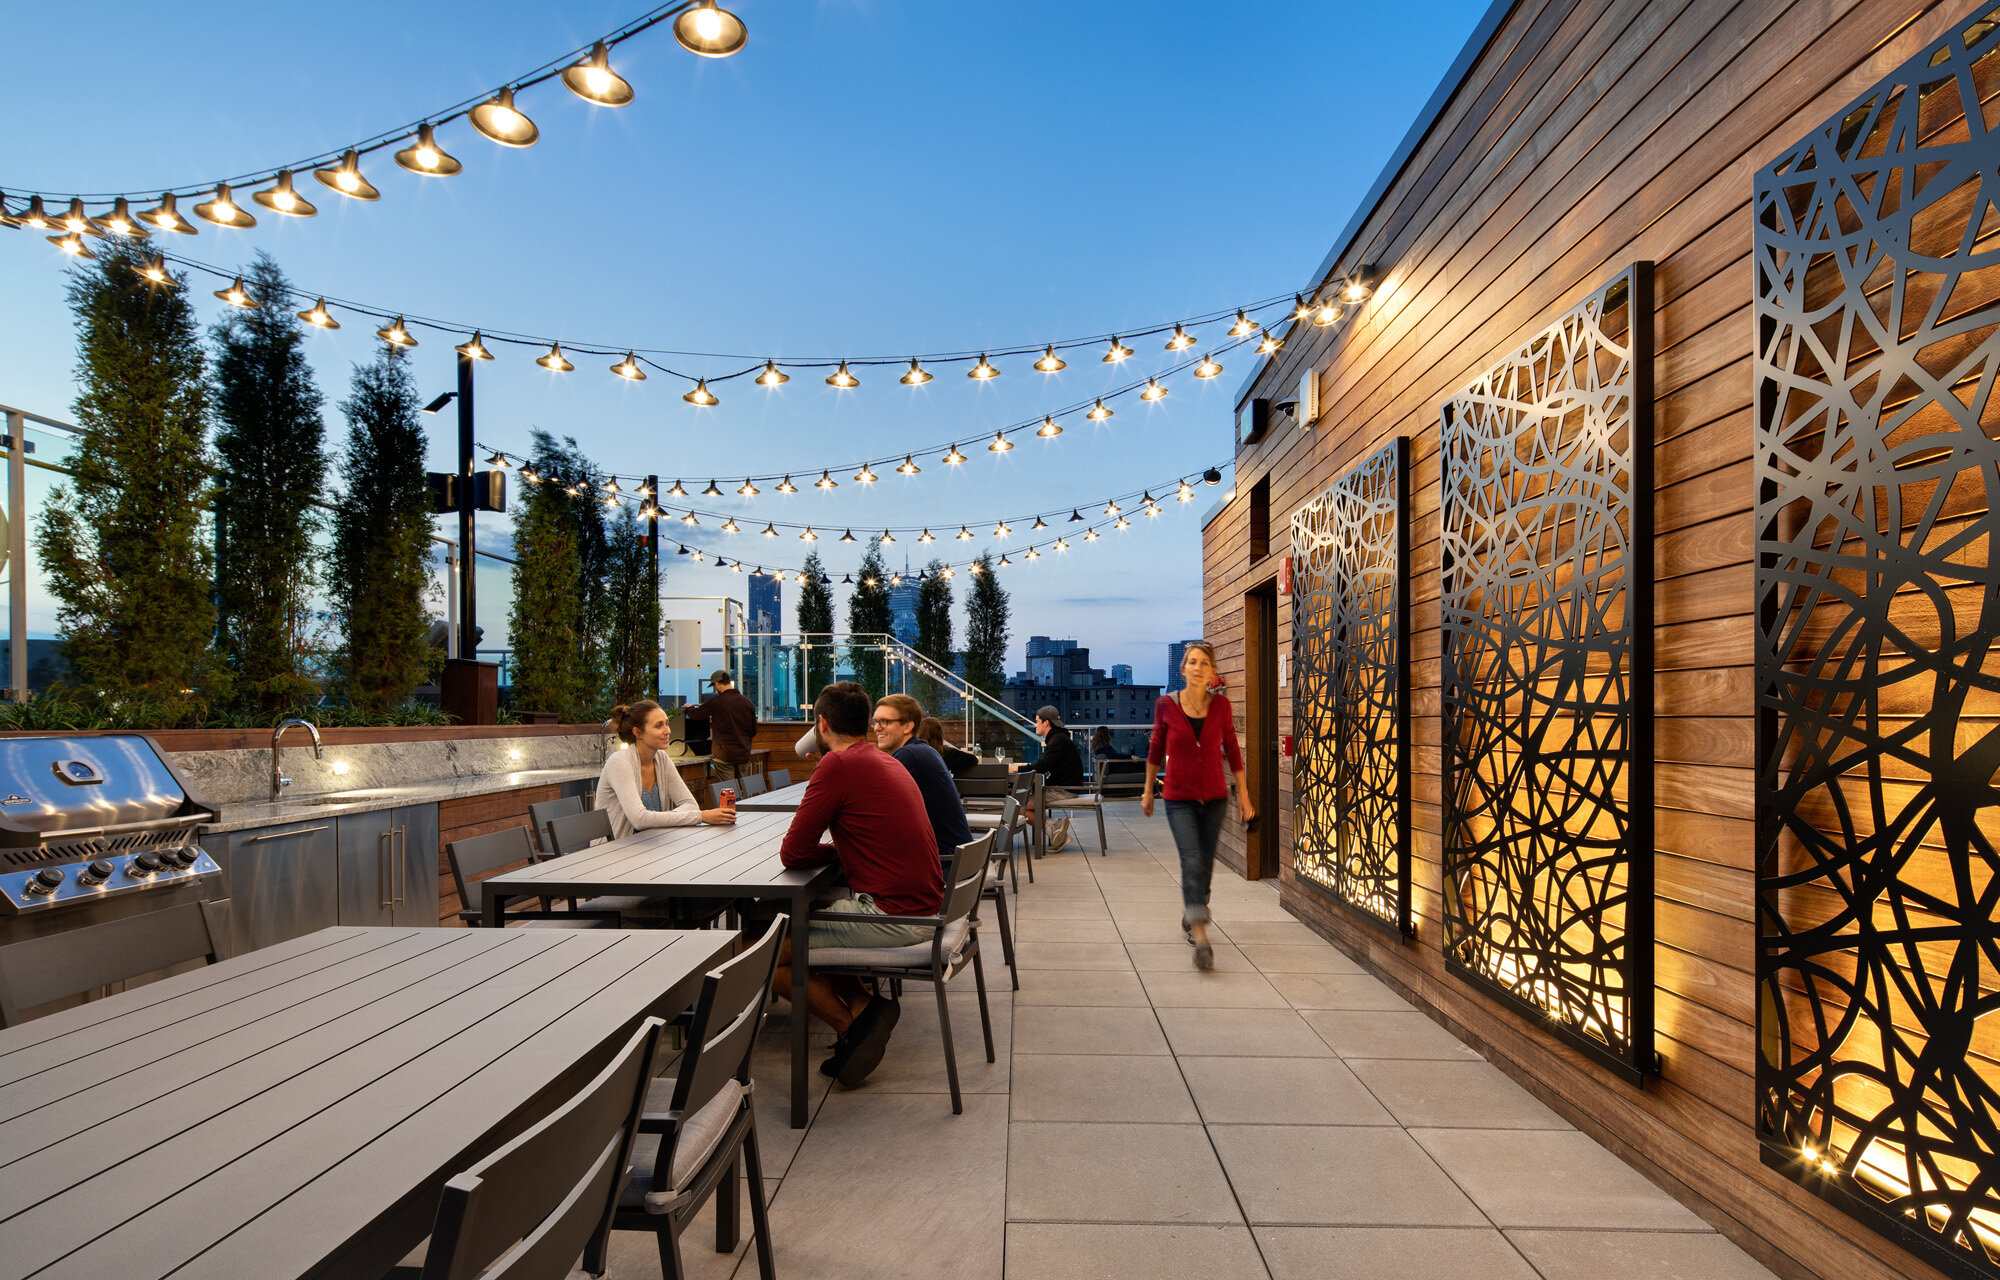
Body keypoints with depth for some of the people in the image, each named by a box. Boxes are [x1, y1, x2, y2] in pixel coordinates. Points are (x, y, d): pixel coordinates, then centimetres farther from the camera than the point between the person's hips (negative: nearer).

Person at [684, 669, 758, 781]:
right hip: (744, 755, 5)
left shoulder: (716, 701, -9)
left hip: (724, 755, -4)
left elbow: (695, 715, 4)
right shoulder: (747, 702, 4)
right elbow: (754, 730, 11)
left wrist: (689, 708, 26)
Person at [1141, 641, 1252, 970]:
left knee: (1205, 865, 11)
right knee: (1192, 861, -15)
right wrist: (1148, 790, 12)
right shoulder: (1166, 705, -7)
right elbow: (1156, 749, 6)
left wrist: (1243, 793, 8)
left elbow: (1232, 750, 7)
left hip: (1214, 797, 2)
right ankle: (1201, 937, -16)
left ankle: (1190, 917, 35)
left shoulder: (1221, 705, -3)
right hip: (1179, 798, -2)